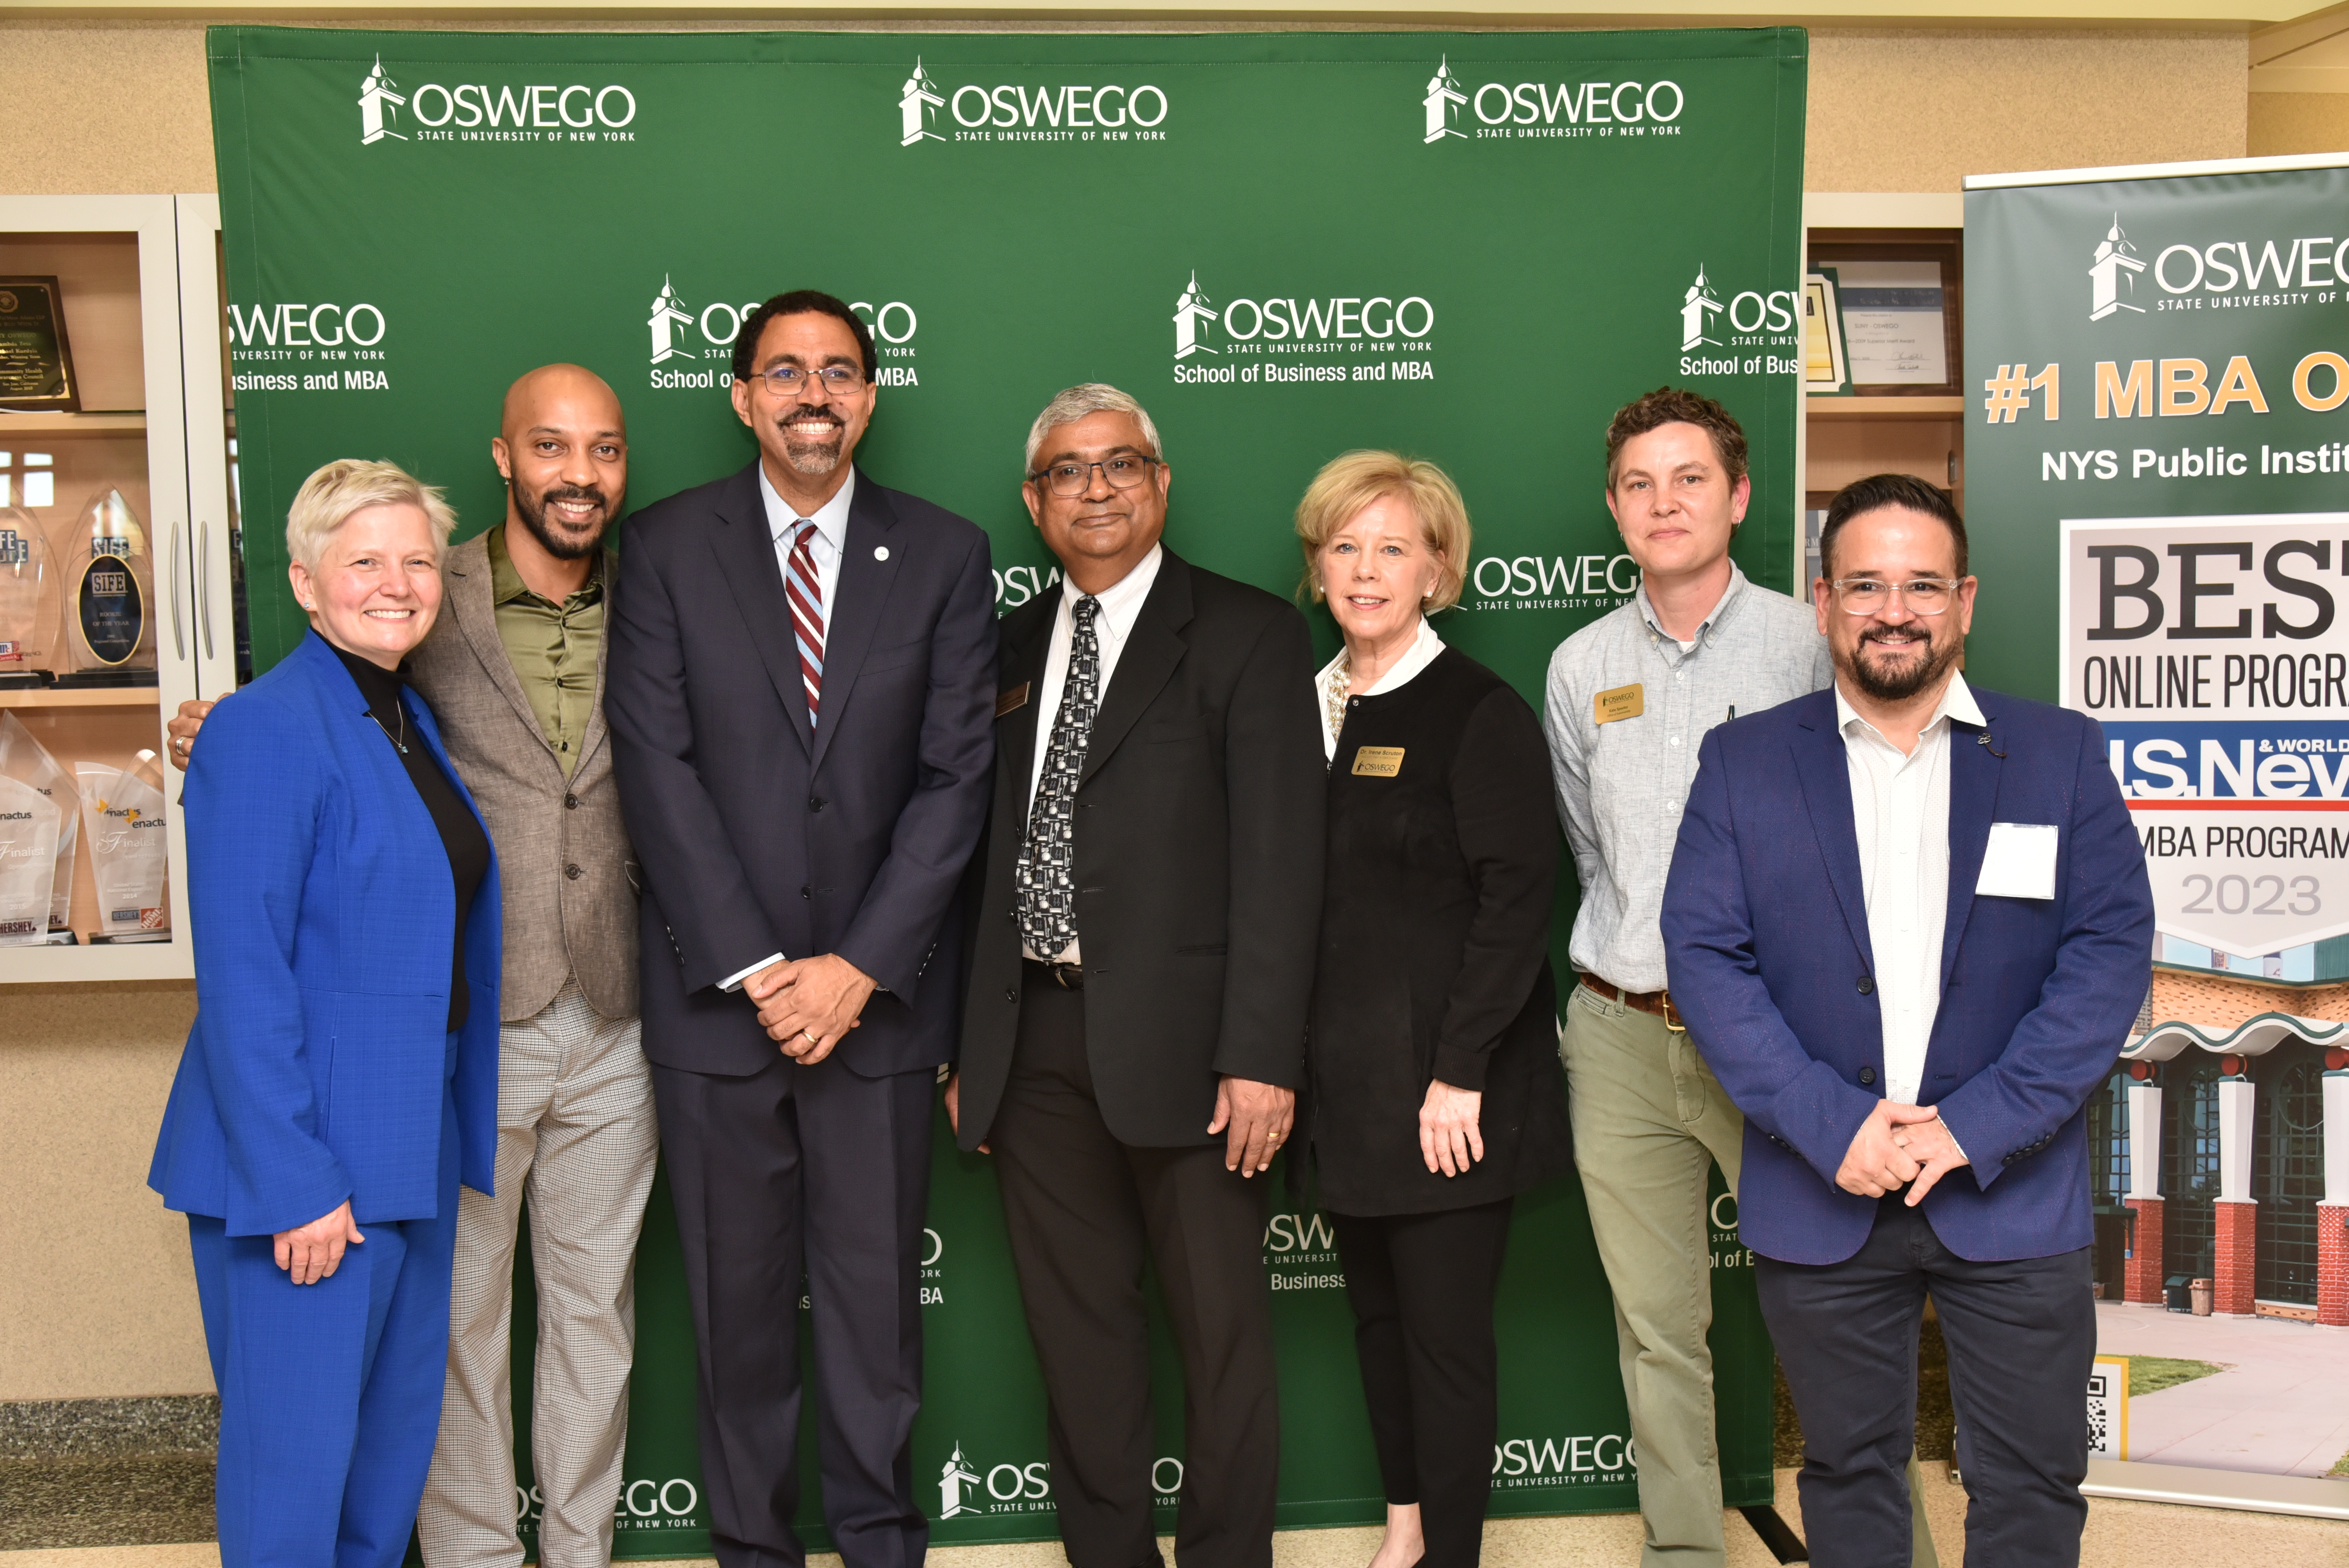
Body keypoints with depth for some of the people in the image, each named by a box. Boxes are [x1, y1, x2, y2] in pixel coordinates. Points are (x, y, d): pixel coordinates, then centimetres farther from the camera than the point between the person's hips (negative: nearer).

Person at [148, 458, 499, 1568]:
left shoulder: (411, 720, 12)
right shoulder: (266, 729, -14)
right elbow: (241, 982, -18)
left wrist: (452, 1137, 12)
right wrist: (296, 1183, -19)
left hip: (408, 1150, 8)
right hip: (304, 1160, -8)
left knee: (395, 1437, 17)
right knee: (296, 1451, 2)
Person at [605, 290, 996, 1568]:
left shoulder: (946, 555, 4)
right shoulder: (668, 545, 2)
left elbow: (954, 778, -1)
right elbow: (657, 767, -5)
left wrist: (859, 968, -9)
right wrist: (756, 968, -11)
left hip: (879, 995, 1)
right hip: (715, 994, 0)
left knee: (876, 1293, 9)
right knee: (738, 1300, 10)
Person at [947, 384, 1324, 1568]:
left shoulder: (1248, 635, -2)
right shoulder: (1013, 648, 14)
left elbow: (1278, 858, -9)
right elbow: (985, 853, 13)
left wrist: (1261, 1057, -16)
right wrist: (964, 1045, 8)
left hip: (1180, 1042, -4)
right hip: (1034, 1040, 5)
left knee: (1221, 1335, 5)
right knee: (1076, 1333, 14)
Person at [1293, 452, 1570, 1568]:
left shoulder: (1479, 712, -9)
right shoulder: (1306, 703, 9)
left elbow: (1517, 898, -14)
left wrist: (1459, 1074, -17)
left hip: (1446, 1092, -6)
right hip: (1344, 1077, 6)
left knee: (1446, 1329, 2)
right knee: (1376, 1312, 15)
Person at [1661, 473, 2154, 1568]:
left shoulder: (2062, 756, 2)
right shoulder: (1744, 762, 2)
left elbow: (2112, 951, -4)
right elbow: (1704, 955, -5)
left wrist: (1979, 1125, -14)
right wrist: (1831, 1125, -16)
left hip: (2013, 1196, 0)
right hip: (1821, 1197, 0)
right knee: (1847, 1471, 14)